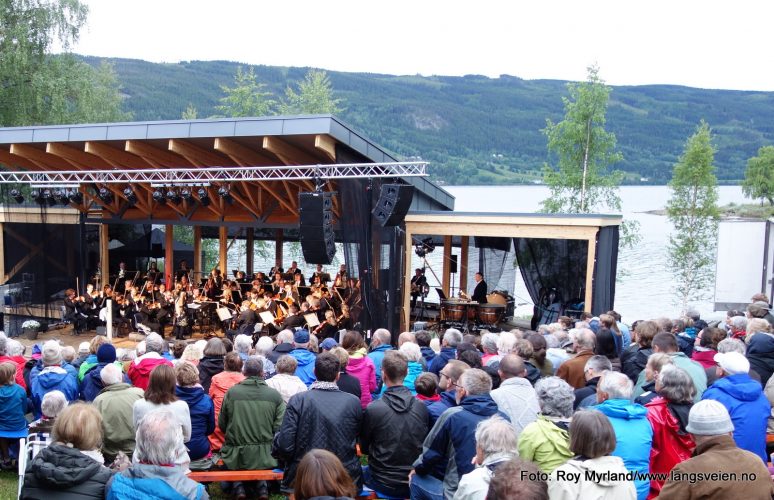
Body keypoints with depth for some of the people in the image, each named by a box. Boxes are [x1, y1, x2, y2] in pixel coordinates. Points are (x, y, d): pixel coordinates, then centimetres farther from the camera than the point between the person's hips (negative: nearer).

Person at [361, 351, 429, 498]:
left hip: (384, 483, -3)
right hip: (415, 482, 3)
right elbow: (424, 445, 3)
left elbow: (364, 448, -4)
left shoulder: (373, 409, -19)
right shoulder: (421, 407, -10)